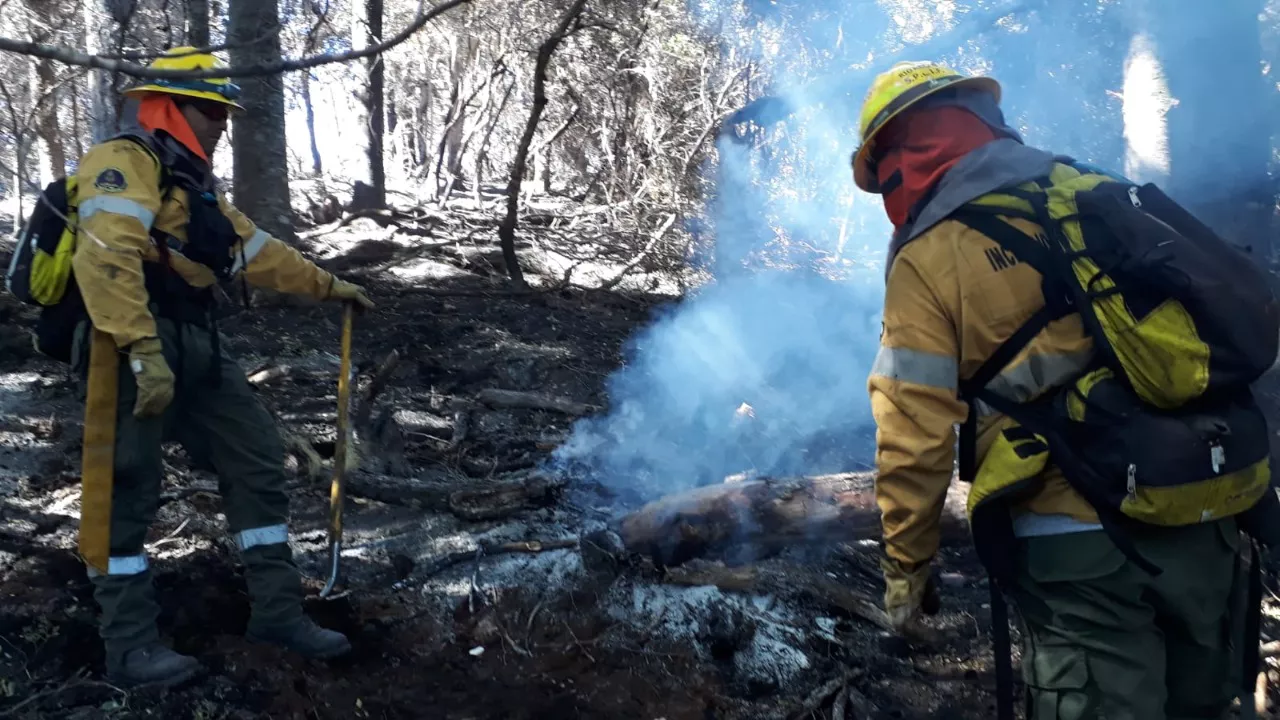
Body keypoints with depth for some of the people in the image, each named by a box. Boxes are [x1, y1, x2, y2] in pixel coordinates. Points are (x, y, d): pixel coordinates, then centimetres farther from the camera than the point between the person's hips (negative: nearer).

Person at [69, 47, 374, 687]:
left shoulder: (192, 185, 23)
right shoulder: (125, 162, -8)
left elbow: (258, 250, 30)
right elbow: (106, 257, -23)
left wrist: (328, 285, 34)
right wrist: (143, 350, -31)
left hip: (194, 347, 10)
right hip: (134, 348, -10)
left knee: (256, 459, 8)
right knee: (126, 489, -3)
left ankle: (276, 611, 16)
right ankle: (130, 645, 8)